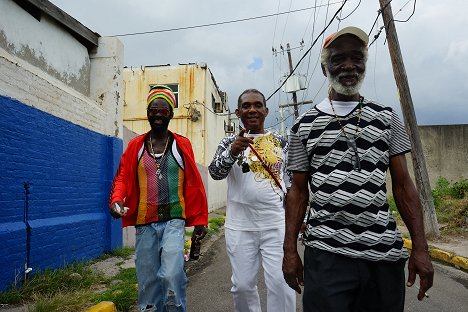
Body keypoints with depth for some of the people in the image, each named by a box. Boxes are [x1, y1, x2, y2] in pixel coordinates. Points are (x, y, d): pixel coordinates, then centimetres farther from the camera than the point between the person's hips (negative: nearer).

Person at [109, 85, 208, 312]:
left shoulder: (182, 145, 3)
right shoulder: (135, 146, 7)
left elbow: (193, 184, 4)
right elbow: (122, 178, 4)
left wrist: (200, 220, 5)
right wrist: (116, 199, -17)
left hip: (173, 221, -2)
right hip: (144, 223, 2)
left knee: (172, 276, -16)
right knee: (147, 281, 10)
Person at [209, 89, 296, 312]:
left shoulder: (280, 141, 8)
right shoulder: (230, 142, 3)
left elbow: (291, 180, 13)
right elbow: (215, 172, -12)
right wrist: (232, 152, -30)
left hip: (276, 223, 0)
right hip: (240, 225, 0)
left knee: (281, 282, -1)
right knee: (242, 285, 10)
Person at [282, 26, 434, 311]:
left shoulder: (387, 118, 6)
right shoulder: (304, 126, 2)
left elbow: (403, 185, 6)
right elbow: (299, 190, 4)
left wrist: (420, 247, 0)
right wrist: (290, 250, 0)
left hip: (386, 252, 2)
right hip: (326, 253, -1)